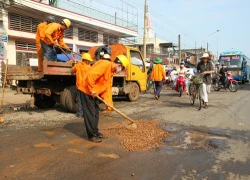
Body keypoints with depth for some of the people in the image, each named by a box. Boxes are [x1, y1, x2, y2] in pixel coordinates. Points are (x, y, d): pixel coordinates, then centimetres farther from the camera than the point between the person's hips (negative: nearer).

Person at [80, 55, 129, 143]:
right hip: (87, 90, -10)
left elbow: (106, 85, 14)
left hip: (95, 93, 10)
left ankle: (95, 132, 27)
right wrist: (92, 90, -26)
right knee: (90, 113, -3)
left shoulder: (111, 71, 10)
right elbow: (90, 75, -31)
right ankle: (92, 135, 6)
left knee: (96, 113, 15)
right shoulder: (105, 64, -22)